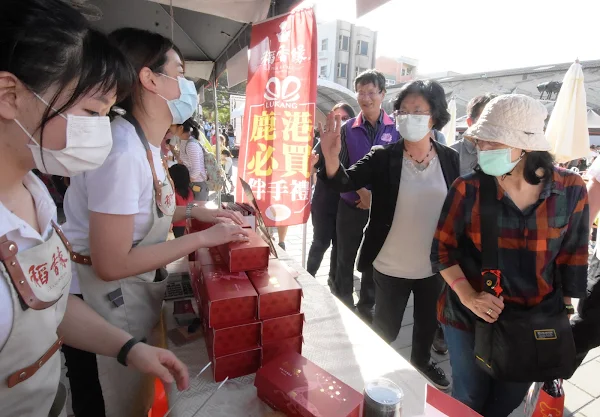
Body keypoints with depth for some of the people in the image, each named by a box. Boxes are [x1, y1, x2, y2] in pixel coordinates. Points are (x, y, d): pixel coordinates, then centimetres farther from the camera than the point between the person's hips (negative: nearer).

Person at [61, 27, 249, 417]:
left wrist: (191, 212, -1)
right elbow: (112, 264, -26)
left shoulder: (146, 144, 2)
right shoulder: (122, 150, -28)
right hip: (106, 301, -8)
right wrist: (203, 238, -22)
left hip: (137, 290, 8)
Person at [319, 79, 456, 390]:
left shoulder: (450, 158, -4)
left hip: (434, 266, 4)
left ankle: (421, 361, 55)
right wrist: (331, 157, -46)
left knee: (428, 322, 26)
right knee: (385, 328, 15)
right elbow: (345, 182, -25)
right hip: (391, 267, -3)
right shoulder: (384, 157, -13)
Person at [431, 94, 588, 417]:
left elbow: (572, 258, 0)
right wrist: (467, 295, -21)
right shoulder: (468, 188, -16)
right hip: (469, 316, -2)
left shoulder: (570, 189, -10)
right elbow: (442, 248, -8)